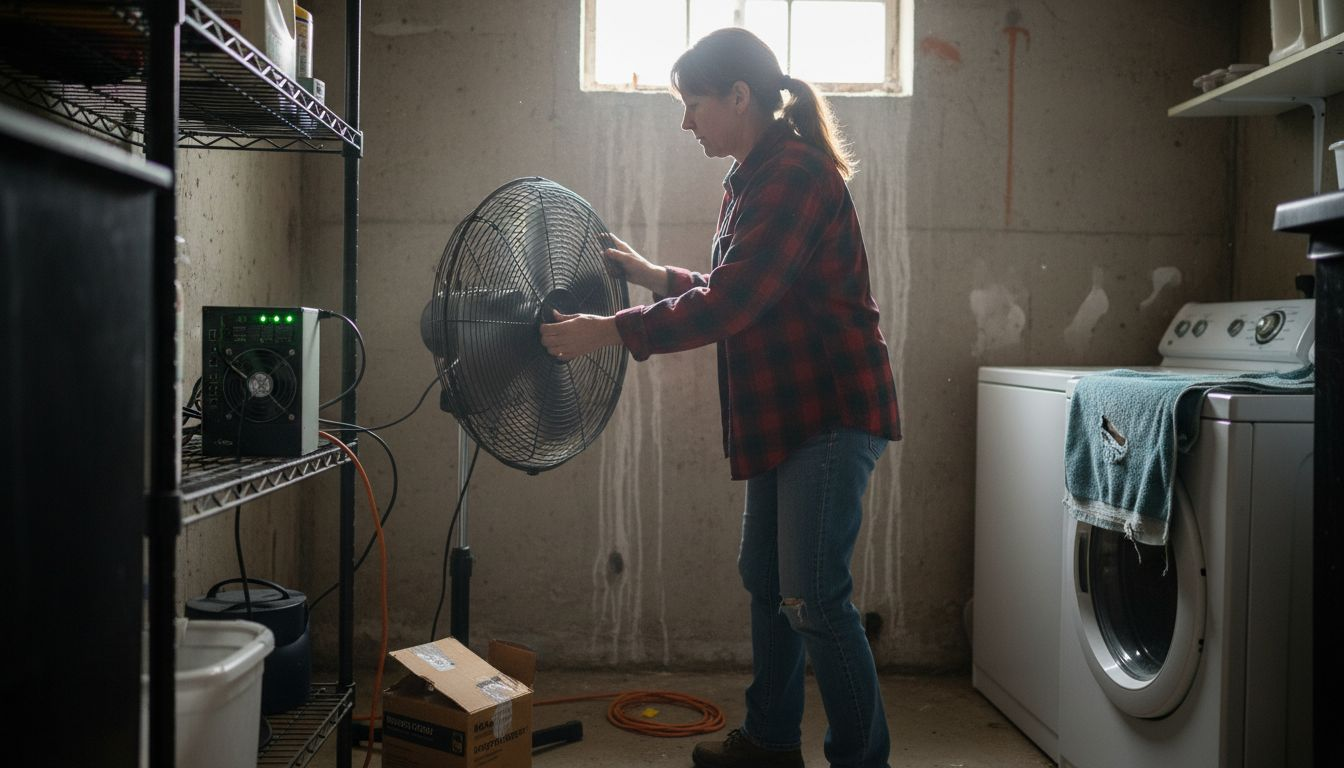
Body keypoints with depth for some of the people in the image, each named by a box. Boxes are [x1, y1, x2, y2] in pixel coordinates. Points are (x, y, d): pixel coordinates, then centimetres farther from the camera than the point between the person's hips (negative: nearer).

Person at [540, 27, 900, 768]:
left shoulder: (795, 174, -17)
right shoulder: (754, 178, 13)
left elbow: (728, 306, -24)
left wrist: (609, 330, -20)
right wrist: (656, 277, 14)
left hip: (832, 409, -10)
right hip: (787, 411, 10)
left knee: (813, 599, -7)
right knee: (765, 577, 16)